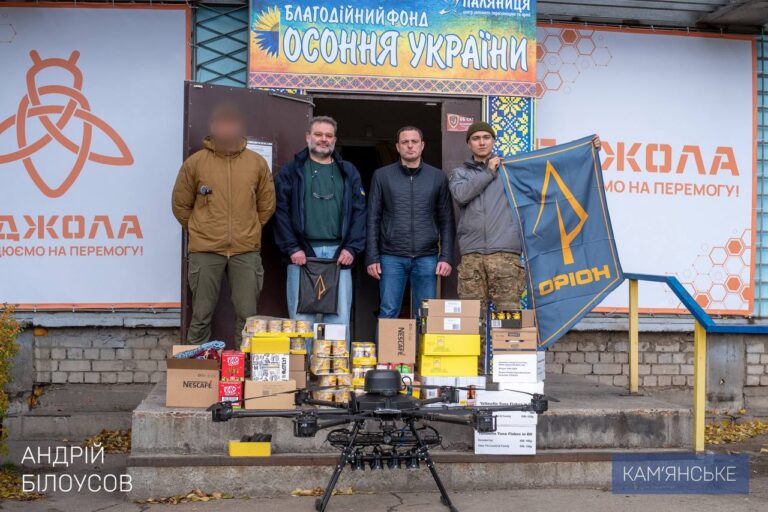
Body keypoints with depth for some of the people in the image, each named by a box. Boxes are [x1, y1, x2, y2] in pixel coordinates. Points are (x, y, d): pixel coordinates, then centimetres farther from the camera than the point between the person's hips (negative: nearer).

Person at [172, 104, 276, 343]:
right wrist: (200, 232, 10)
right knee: (201, 315, 4)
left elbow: (267, 205, 13)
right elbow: (180, 205, 9)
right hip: (205, 251, -1)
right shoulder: (195, 163, 2)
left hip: (246, 251, 1)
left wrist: (248, 231, 11)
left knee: (247, 315, 4)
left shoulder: (257, 163, 6)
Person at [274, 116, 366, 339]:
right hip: (303, 253, -2)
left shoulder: (348, 172, 14)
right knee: (302, 320, 1)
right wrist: (292, 248, -10)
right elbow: (281, 210, -1)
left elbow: (359, 212, 8)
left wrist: (352, 248, -4)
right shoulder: (292, 170, 7)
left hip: (339, 254, 2)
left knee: (339, 319, 3)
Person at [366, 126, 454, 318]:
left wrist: (446, 257, 0)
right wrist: (372, 257, -2)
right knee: (388, 314, 0)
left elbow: (446, 221, 8)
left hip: (426, 258, 1)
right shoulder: (382, 176, 6)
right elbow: (373, 219, 5)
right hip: (392, 258, -1)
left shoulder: (438, 177, 8)